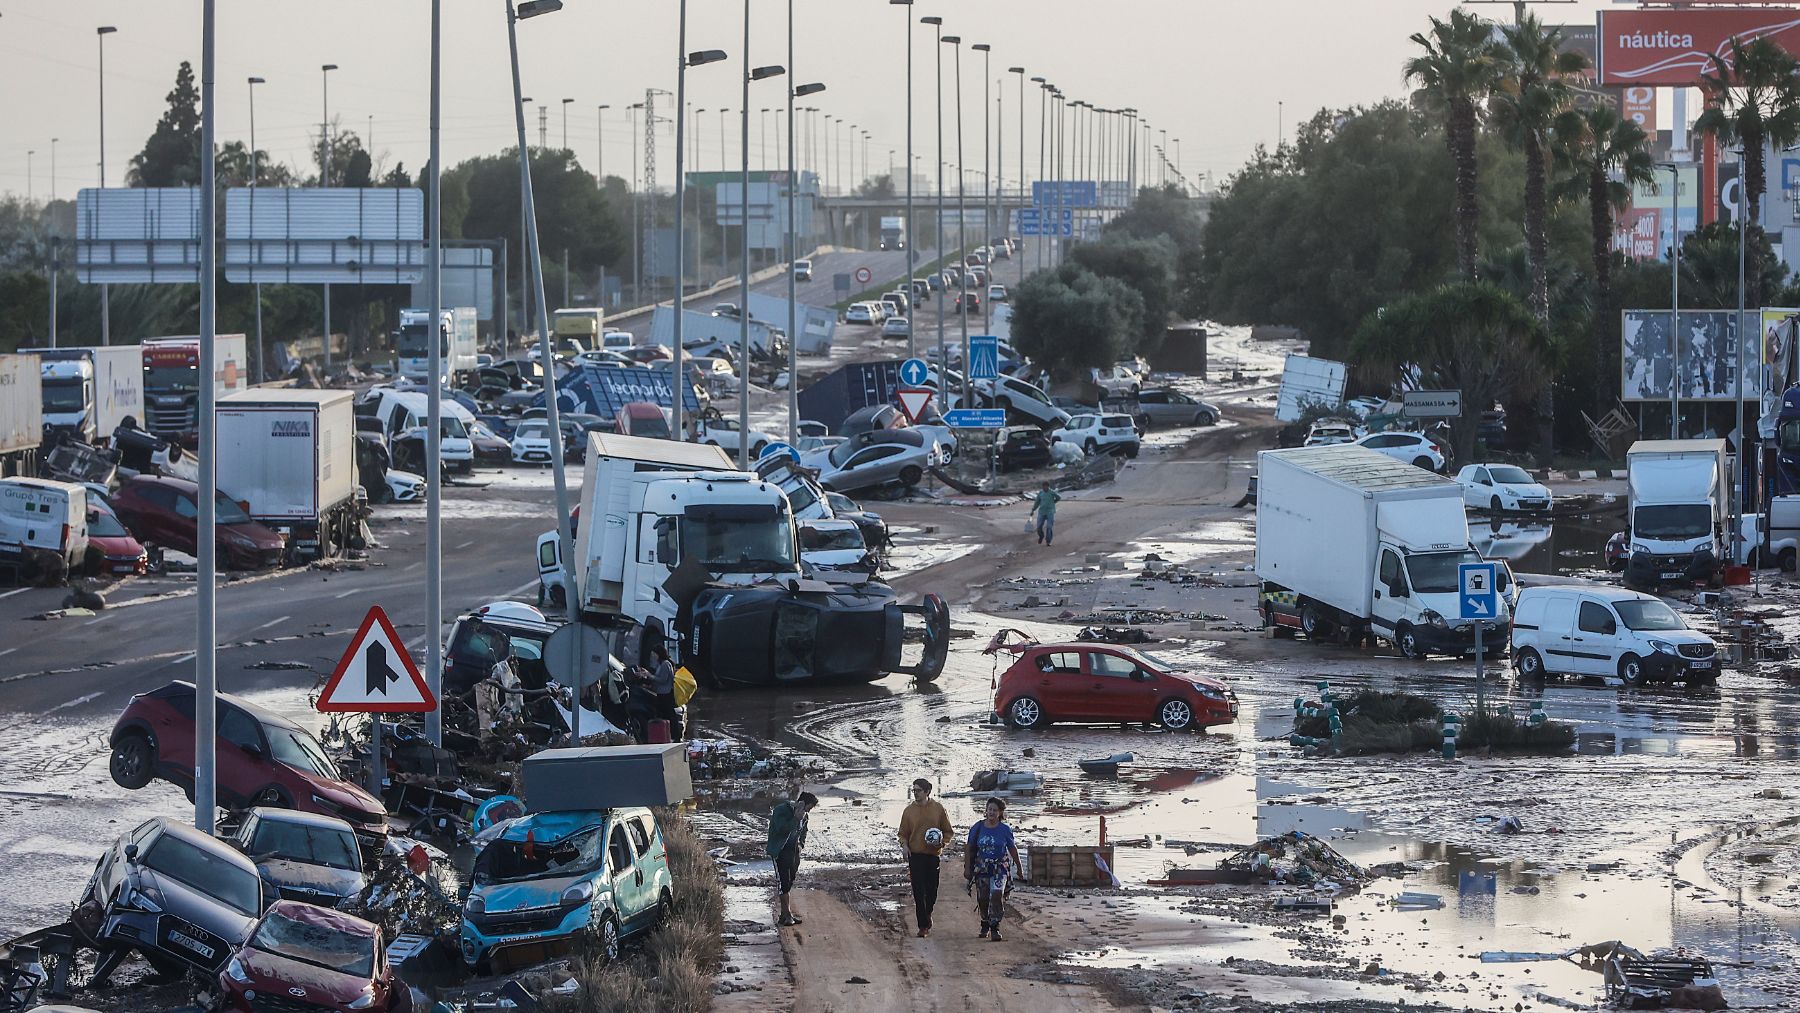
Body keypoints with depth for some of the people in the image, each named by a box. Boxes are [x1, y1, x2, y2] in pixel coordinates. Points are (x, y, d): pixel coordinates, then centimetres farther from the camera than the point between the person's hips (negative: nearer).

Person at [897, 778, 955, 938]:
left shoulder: (938, 809, 1)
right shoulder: (909, 810, 4)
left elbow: (948, 831, 8)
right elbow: (903, 833, 10)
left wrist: (941, 842, -11)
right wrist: (905, 845, -9)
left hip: (934, 855, 0)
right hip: (915, 856, 0)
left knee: (931, 892, 7)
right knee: (919, 893, -7)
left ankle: (926, 917, 34)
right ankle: (923, 926, -5)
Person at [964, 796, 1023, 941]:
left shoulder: (1005, 830, -1)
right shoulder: (977, 828, 1)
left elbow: (1013, 849, 8)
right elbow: (969, 849, 6)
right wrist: (967, 868, 1)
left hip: (1000, 869, -2)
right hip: (982, 868, 2)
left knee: (997, 895, -20)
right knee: (983, 899, 7)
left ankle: (995, 928, -17)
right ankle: (985, 925, 30)